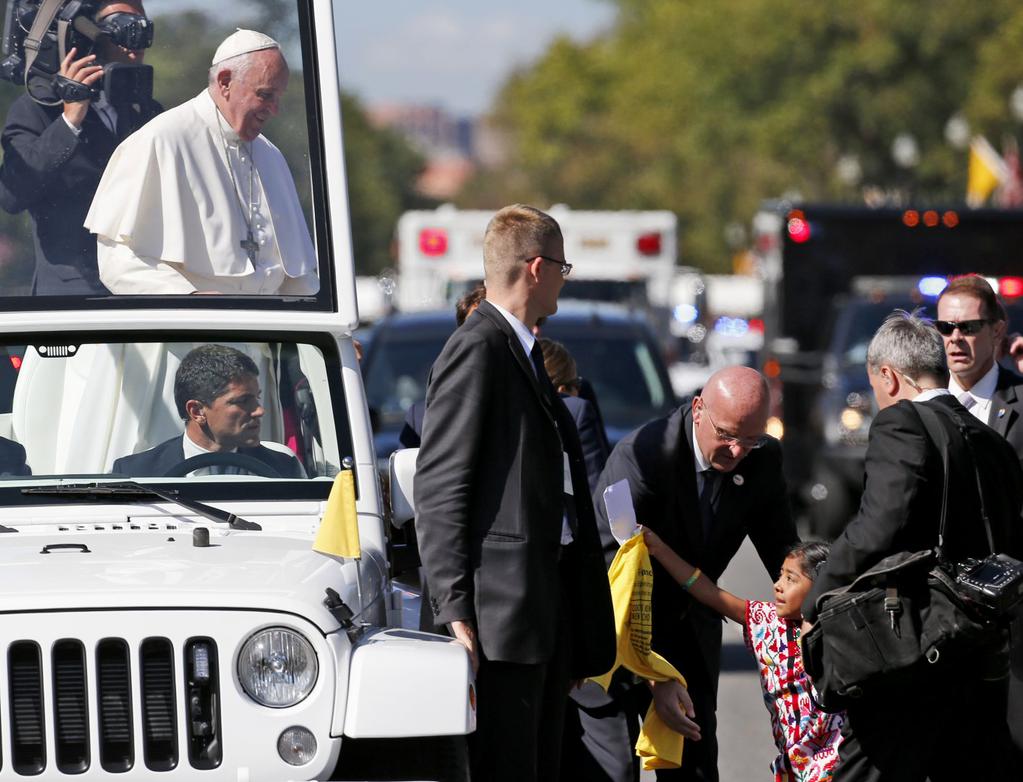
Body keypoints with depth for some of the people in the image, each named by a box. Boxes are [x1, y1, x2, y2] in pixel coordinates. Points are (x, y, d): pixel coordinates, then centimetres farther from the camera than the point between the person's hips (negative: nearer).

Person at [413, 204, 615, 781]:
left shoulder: (525, 351, 19)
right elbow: (440, 490, -15)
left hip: (547, 599, 10)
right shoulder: (478, 350, -10)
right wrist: (454, 609, -20)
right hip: (502, 607, -10)